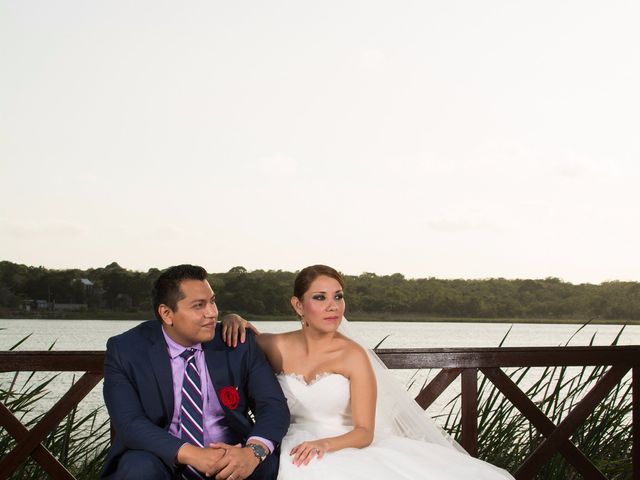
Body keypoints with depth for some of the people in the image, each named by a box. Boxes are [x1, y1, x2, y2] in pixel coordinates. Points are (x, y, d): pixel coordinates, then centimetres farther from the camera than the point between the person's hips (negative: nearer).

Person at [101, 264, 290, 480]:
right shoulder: (125, 350, -8)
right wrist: (191, 454, -33)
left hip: (230, 458, 2)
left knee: (269, 462, -27)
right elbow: (130, 424, -18)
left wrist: (254, 450, -30)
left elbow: (273, 405, -8)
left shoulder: (238, 343, -3)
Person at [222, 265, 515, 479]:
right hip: (297, 452, 0)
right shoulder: (277, 348, 2)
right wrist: (236, 321, -1)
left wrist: (325, 444, -26)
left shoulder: (354, 355, -5)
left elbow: (364, 432, -6)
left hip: (346, 449, 0)